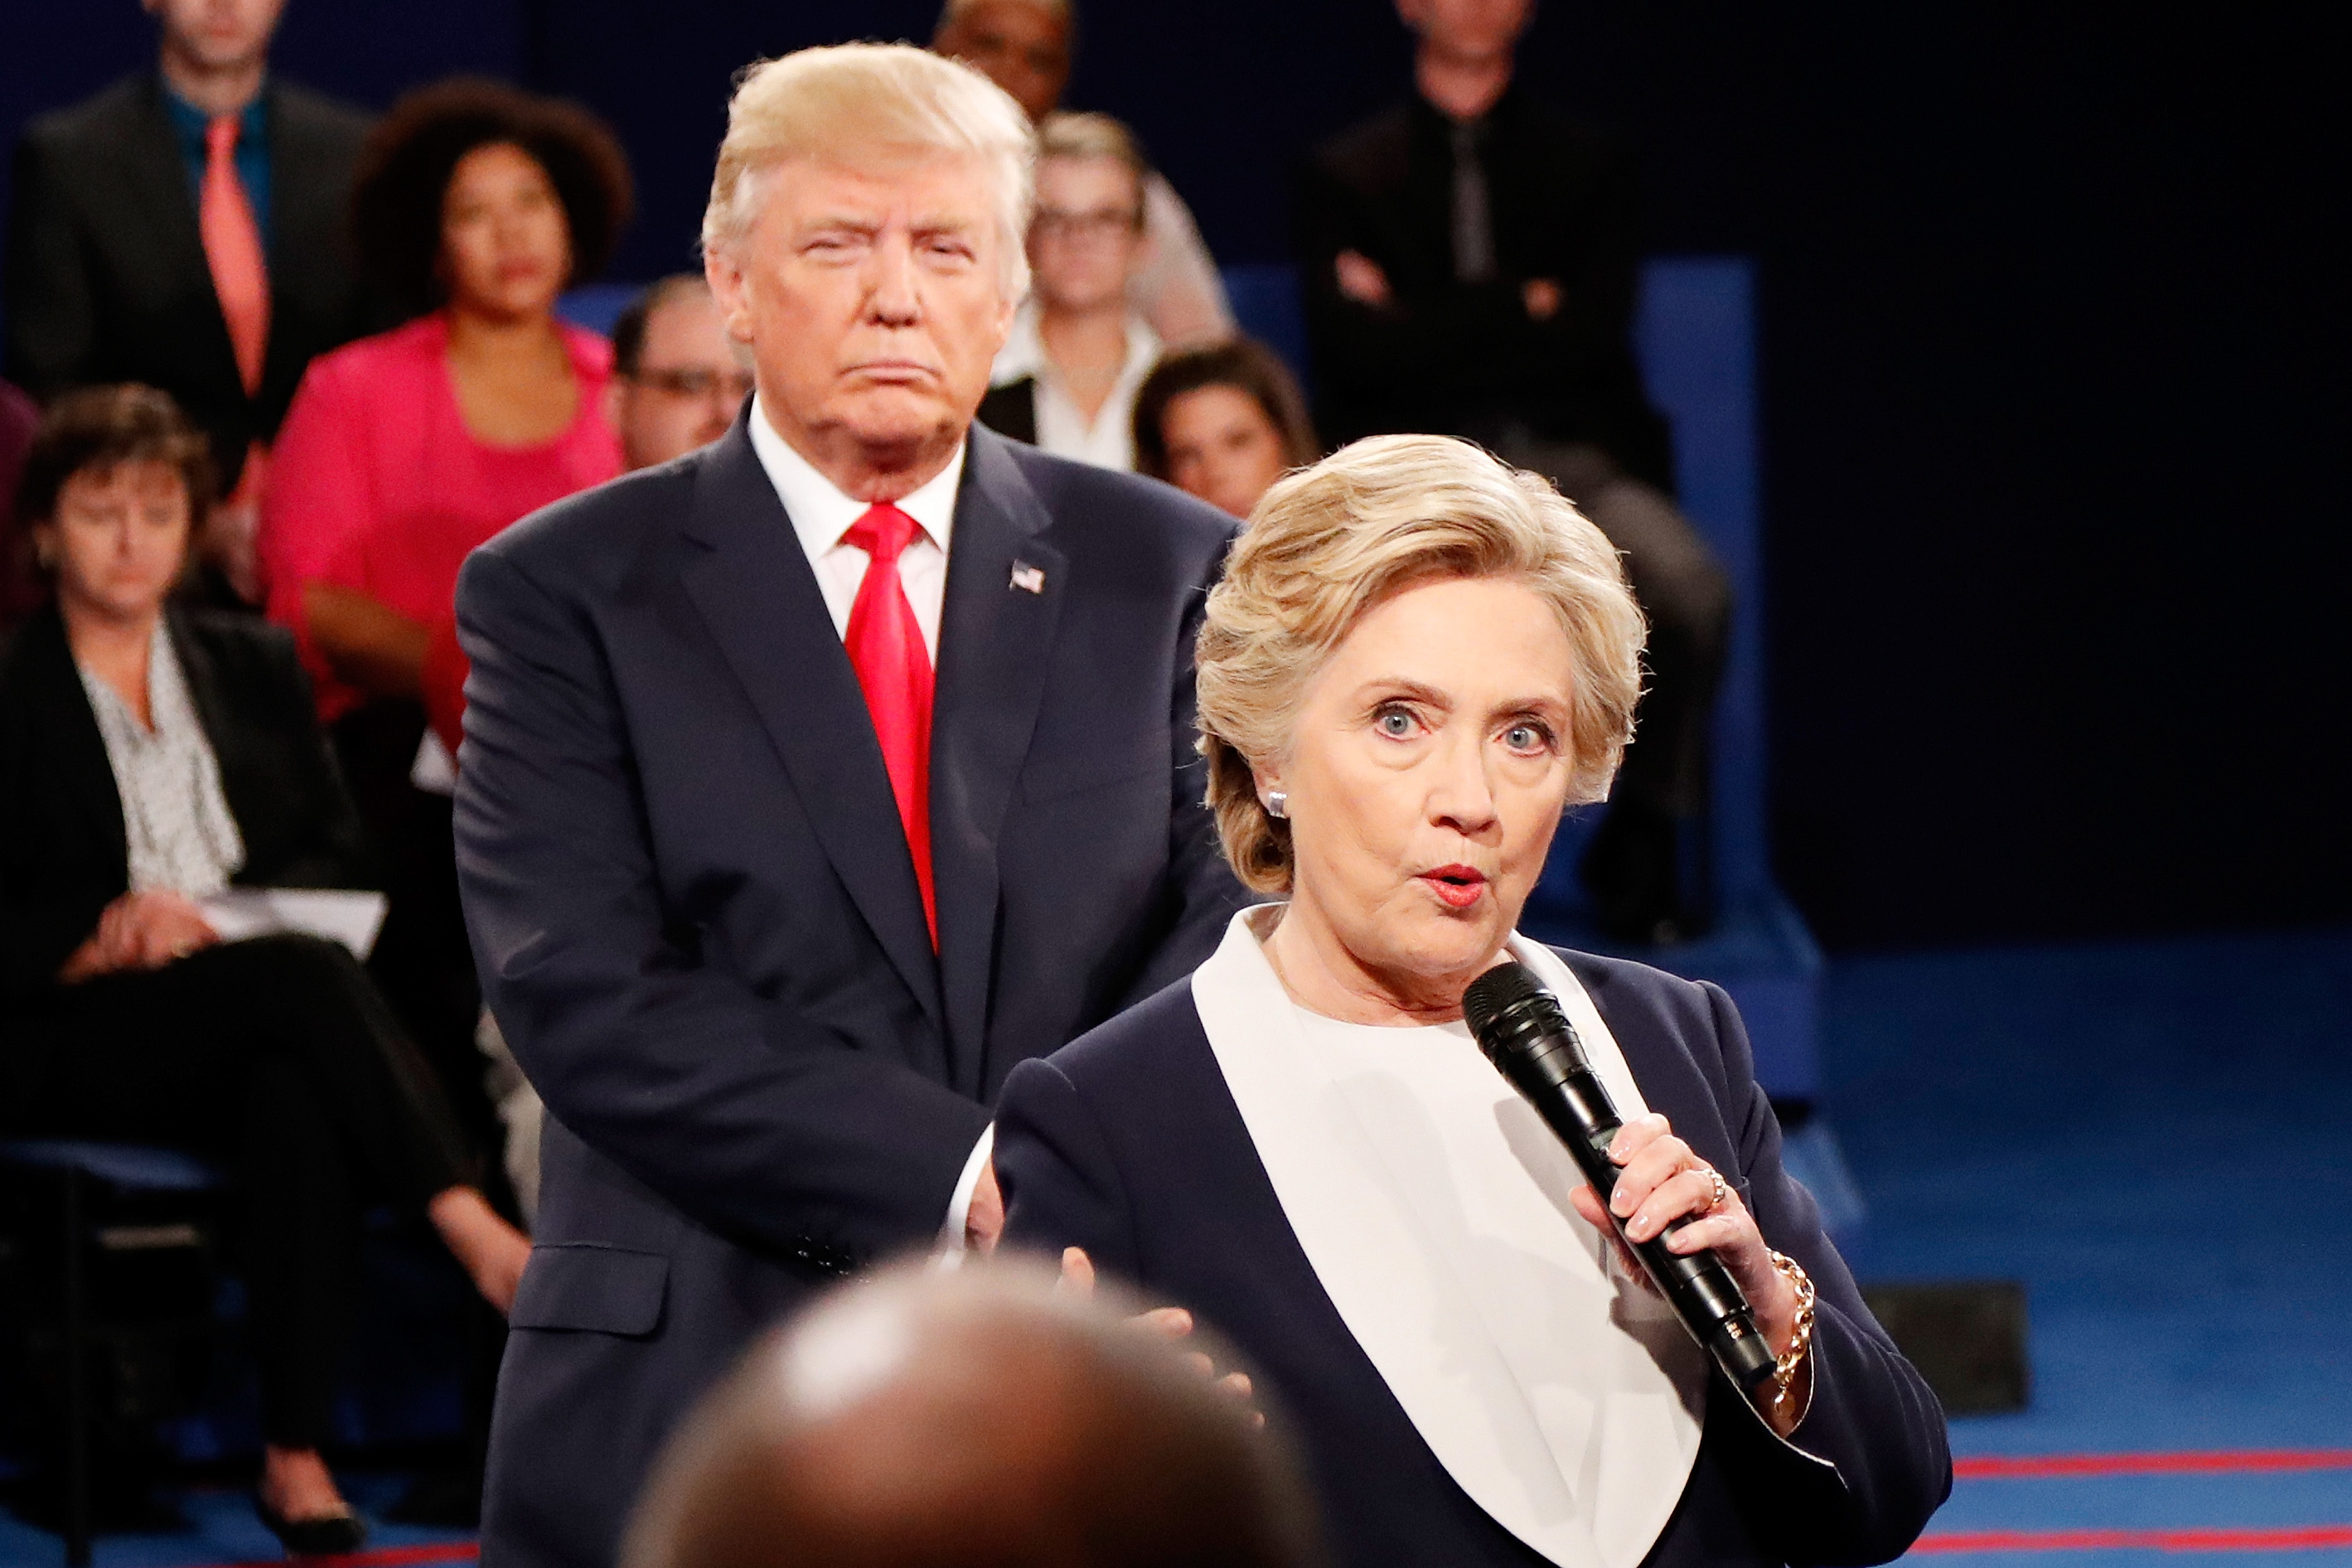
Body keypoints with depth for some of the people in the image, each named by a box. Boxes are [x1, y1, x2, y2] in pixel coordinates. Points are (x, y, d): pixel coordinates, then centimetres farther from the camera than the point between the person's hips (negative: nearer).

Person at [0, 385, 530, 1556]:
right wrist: (107, 936, -18)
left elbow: (340, 862, 13)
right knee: (305, 976, -34)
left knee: (298, 1096, -36)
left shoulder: (251, 669, 20)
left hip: (259, 1016, 3)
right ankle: (482, 1241, -39)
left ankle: (296, 1456, -39)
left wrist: (216, 919, -6)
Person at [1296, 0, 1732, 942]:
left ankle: (1643, 844, -13)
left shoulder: (1582, 167, 19)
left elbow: (1594, 336, 2)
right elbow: (1361, 354, 0)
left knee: (1687, 587, -32)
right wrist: (1522, 309, 4)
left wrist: (1429, 328, 2)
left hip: (1573, 451, 2)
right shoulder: (1345, 175, 16)